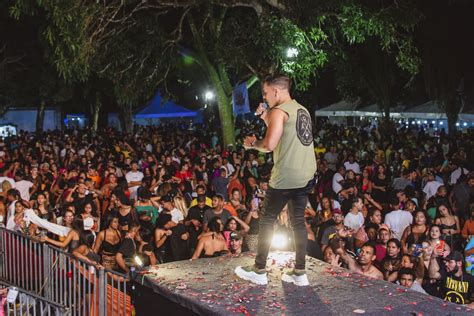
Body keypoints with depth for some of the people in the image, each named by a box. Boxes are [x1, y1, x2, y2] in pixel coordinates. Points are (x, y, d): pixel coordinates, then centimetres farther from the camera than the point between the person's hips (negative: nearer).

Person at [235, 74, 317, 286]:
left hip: (285, 178, -8)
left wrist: (253, 144, -2)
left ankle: (259, 271, 11)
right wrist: (266, 119, 19)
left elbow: (270, 144, -21)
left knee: (267, 220, 4)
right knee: (298, 221, 11)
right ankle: (299, 273, 12)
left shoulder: (279, 111, -11)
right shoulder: (302, 110, 17)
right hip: (307, 176, 8)